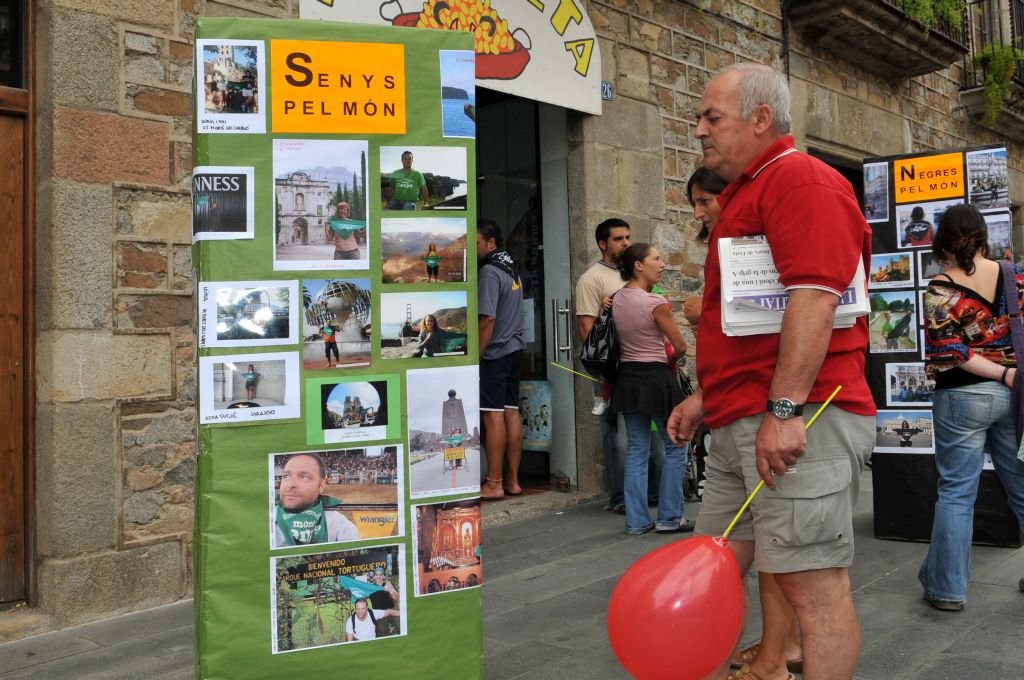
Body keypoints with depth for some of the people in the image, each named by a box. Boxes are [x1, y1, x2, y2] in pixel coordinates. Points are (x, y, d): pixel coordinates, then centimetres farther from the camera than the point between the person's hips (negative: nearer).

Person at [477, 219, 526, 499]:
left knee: (494, 416, -5)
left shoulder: (489, 271, -13)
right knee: (511, 413, 9)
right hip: (514, 349, 9)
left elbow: (488, 319, -20)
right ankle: (513, 481, 14)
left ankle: (493, 484, -2)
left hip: (495, 353, -9)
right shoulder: (512, 268, 15)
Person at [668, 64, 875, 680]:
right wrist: (706, 396, 25)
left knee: (815, 586, -3)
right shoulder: (747, 194, 24)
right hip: (744, 422, 10)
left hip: (798, 421, -10)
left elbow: (814, 300, -21)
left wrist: (783, 410, -25)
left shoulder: (801, 179, -8)